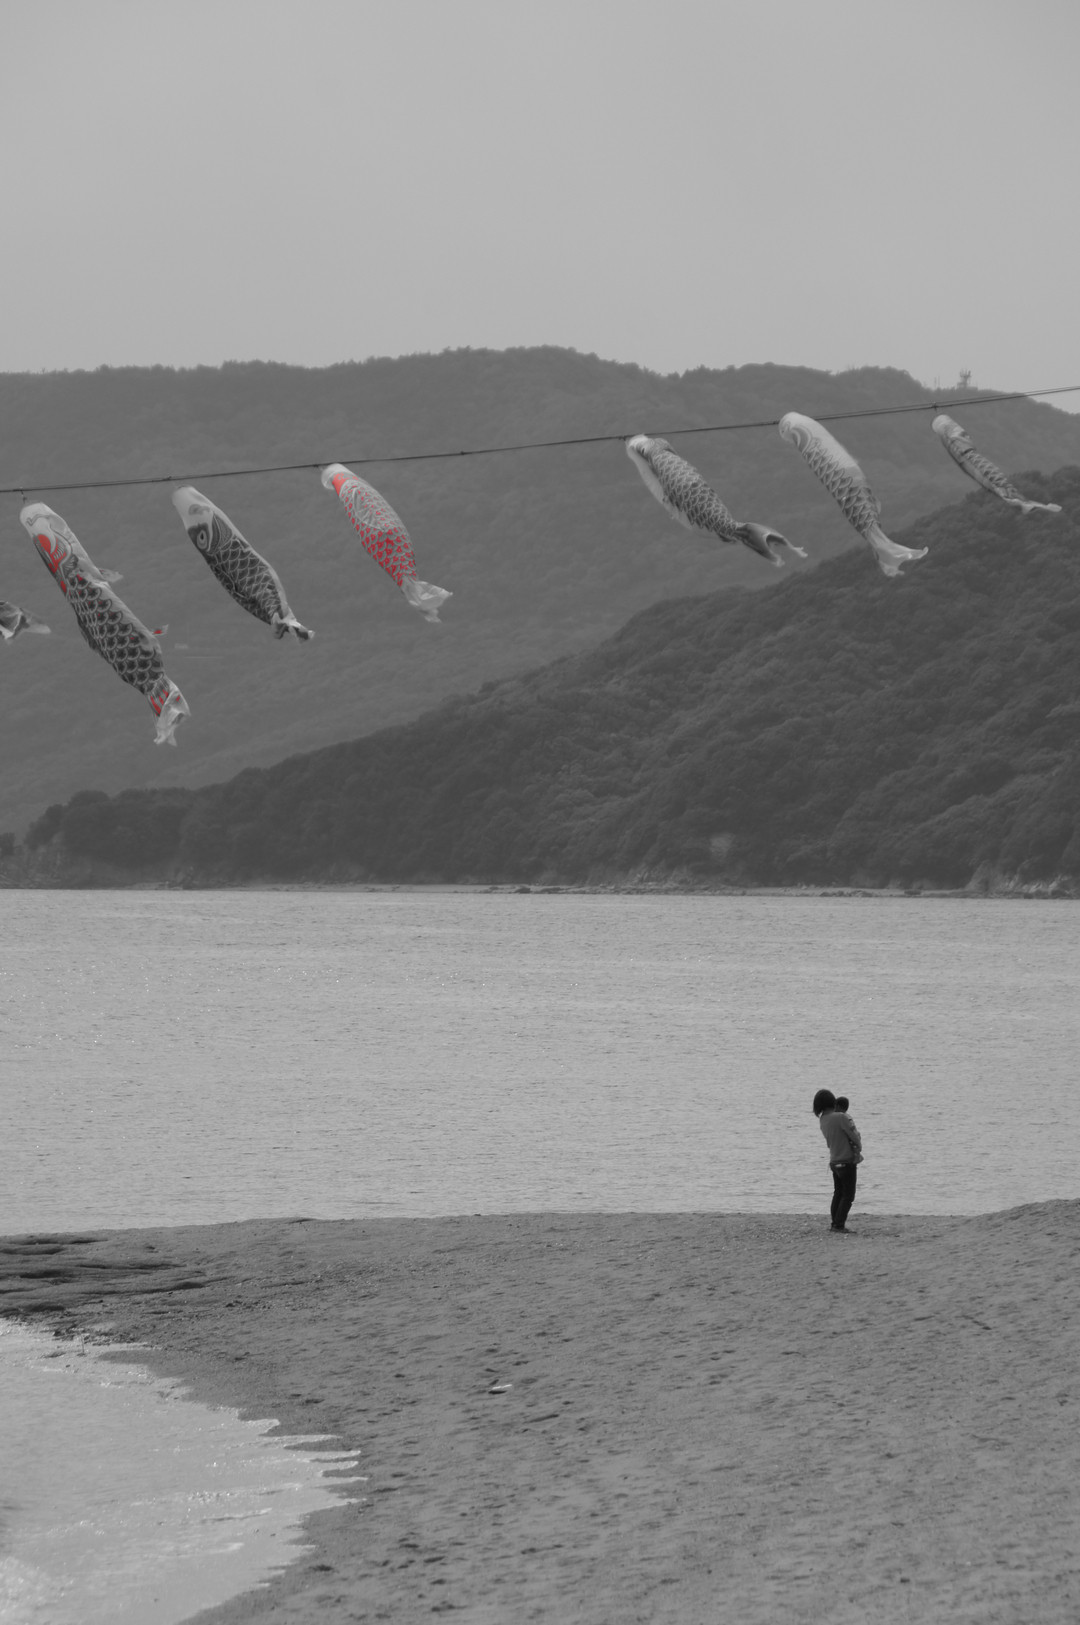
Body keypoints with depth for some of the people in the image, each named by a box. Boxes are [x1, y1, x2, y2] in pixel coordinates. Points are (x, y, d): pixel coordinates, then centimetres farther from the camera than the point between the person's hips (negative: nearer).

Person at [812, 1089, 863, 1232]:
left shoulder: (822, 1120, 0)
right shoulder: (841, 1118, -22)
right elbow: (855, 1137, -18)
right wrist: (858, 1149, 3)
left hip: (834, 1161, 7)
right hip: (848, 1162, -7)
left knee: (838, 1193, 19)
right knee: (848, 1196, 3)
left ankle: (835, 1223, 21)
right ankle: (839, 1224, -1)